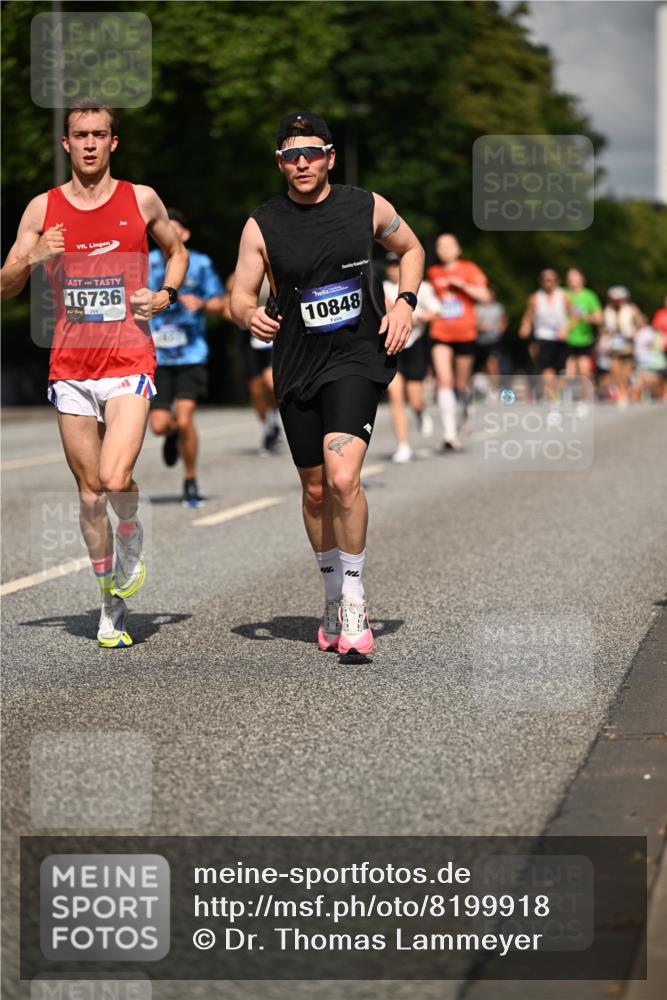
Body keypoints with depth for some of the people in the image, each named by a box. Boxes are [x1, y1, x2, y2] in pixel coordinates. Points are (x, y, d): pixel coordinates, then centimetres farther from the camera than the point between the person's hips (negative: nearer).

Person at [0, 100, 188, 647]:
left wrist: (167, 294, 2)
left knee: (116, 479, -20)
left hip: (129, 363, -2)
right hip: (70, 369, 2)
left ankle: (131, 537, 14)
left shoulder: (141, 200, 4)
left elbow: (177, 250, 22)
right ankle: (111, 604, 20)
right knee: (90, 492, 6)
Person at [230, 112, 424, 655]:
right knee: (316, 490, 11)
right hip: (297, 367, 3)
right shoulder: (262, 225, 0)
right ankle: (334, 599, 31)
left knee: (343, 479, -20)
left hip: (356, 359, -2)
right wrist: (251, 315, -21)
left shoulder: (367, 207, 0)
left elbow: (412, 248, 17)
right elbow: (241, 296, 3)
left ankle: (355, 605, -7)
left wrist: (405, 303, 1)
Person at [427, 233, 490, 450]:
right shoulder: (432, 273, 8)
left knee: (462, 384, 10)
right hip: (440, 335, 1)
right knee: (444, 381, -15)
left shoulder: (469, 269, 0)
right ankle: (449, 433, -19)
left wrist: (461, 285, -15)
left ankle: (462, 408, 47)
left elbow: (484, 296, -7)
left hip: (465, 334, 0)